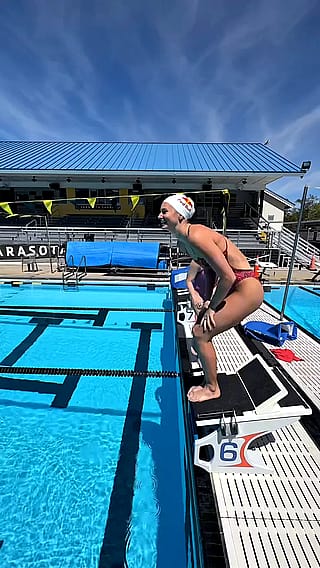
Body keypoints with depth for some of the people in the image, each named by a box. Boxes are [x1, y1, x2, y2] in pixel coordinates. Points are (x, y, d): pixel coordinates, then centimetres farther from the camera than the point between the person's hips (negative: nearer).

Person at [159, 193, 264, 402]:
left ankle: (212, 389, 20)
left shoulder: (196, 236, -26)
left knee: (201, 333, -7)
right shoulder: (184, 239, 4)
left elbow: (228, 277, -26)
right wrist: (206, 300, 8)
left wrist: (211, 307, -13)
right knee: (201, 331, 17)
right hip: (233, 287, 10)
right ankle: (209, 382, 42)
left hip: (247, 289, -9)